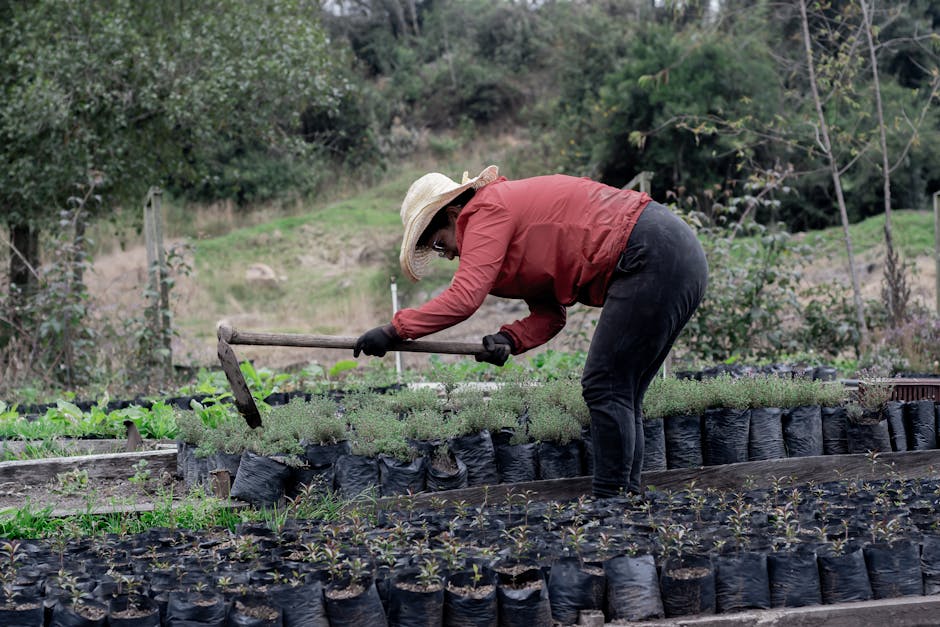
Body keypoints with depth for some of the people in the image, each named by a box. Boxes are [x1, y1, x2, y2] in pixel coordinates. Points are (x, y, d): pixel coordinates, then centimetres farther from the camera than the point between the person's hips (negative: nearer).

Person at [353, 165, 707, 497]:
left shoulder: (486, 212, -6)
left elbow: (463, 298, -18)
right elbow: (549, 314, 14)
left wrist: (395, 329, -11)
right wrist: (510, 339, -5)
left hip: (652, 258, -10)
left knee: (605, 389, -7)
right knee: (620, 393, 12)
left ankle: (609, 502, -5)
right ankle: (627, 496, 15)